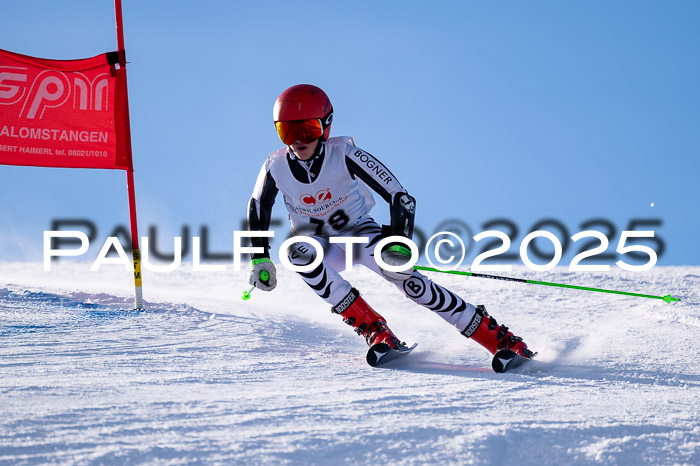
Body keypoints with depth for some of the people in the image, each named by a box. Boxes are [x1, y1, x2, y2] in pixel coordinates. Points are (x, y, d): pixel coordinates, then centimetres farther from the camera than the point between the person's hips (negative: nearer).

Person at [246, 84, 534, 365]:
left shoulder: (343, 155, -26)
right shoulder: (276, 167, -18)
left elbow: (401, 197, -26)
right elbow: (259, 208, 2)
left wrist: (399, 244, -37)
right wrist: (260, 259, -5)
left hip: (358, 230, -2)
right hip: (318, 242, 2)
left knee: (400, 272, -29)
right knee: (298, 252, -33)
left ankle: (501, 339, -24)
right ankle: (374, 331, -26)